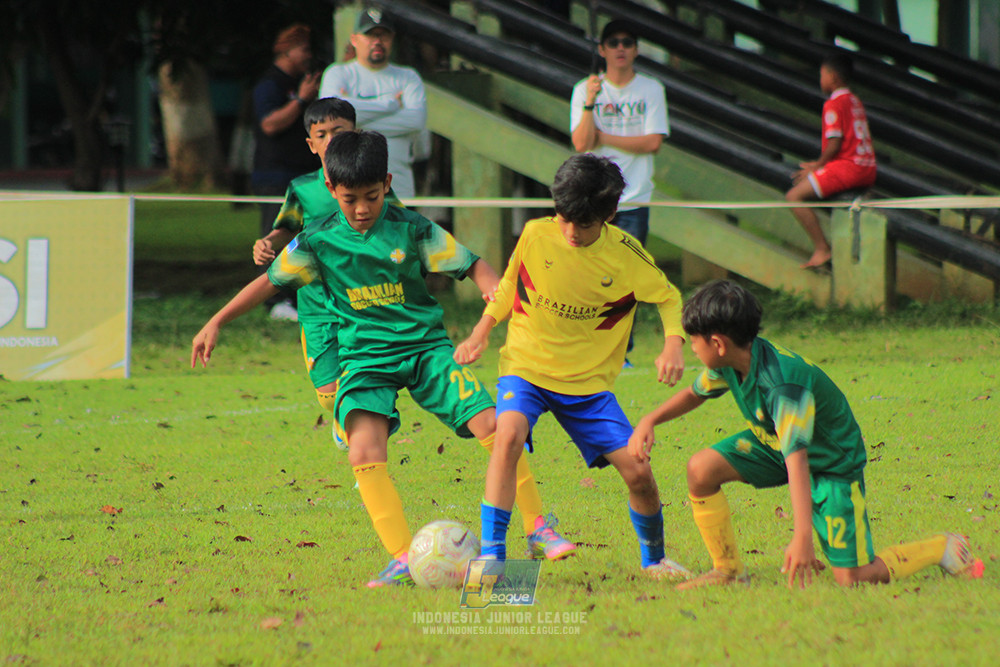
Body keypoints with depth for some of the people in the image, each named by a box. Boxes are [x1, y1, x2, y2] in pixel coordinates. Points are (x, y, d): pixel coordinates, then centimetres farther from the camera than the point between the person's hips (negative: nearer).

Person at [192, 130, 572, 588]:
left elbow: (471, 266, -1)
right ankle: (402, 560, -23)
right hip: (365, 356, 0)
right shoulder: (319, 241, -1)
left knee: (490, 424, -14)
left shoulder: (410, 228, -4)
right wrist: (216, 323, 10)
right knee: (364, 452, -24)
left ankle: (537, 530, 1)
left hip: (425, 345, 0)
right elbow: (270, 281, 11)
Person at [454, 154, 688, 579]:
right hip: (526, 367, -1)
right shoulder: (535, 235, -8)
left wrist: (673, 345, -12)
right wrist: (480, 334, 5)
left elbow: (668, 298, 5)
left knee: (638, 471, -6)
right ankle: (491, 555, -28)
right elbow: (509, 286, 11)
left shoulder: (625, 255, -9)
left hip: (589, 381, 1)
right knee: (509, 434, -31)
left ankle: (654, 560, 23)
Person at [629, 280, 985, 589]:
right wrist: (650, 420, -9)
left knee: (851, 578, -12)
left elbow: (796, 458, -47)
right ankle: (728, 570, 1)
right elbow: (694, 394, 9)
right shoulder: (730, 363, -14)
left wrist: (802, 536, -54)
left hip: (832, 460, -7)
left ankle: (944, 549, 11)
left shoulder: (782, 383, -39)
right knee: (701, 468, -16)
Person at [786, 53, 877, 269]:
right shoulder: (855, 101, 19)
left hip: (847, 166, -10)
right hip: (868, 170, 10)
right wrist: (819, 164, 17)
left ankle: (822, 249, -16)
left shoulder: (834, 104, -10)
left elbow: (835, 144, -16)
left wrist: (817, 166, -2)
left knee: (794, 196, -12)